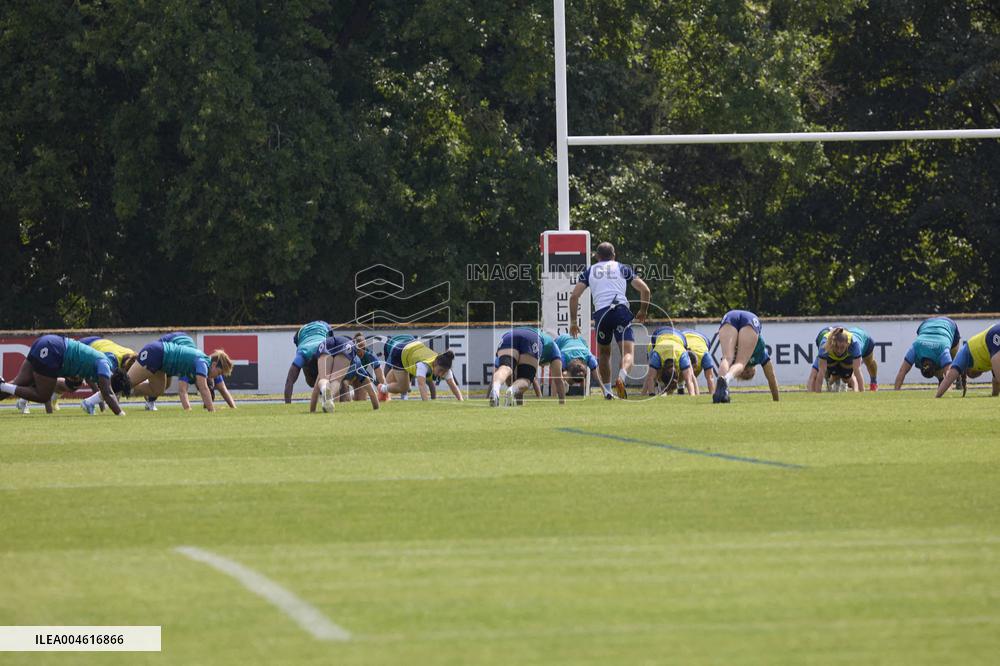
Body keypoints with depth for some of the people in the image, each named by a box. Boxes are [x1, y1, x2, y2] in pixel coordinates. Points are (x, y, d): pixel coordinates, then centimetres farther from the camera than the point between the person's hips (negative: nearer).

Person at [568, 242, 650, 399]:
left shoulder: (589, 271, 22)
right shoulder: (622, 268, 20)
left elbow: (574, 296, 12)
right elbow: (645, 290, 15)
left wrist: (573, 322, 17)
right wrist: (643, 312, 29)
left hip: (601, 313, 2)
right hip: (621, 310, -1)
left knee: (604, 353, 22)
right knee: (628, 352, -8)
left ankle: (607, 391, 19)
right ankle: (621, 378, -38)